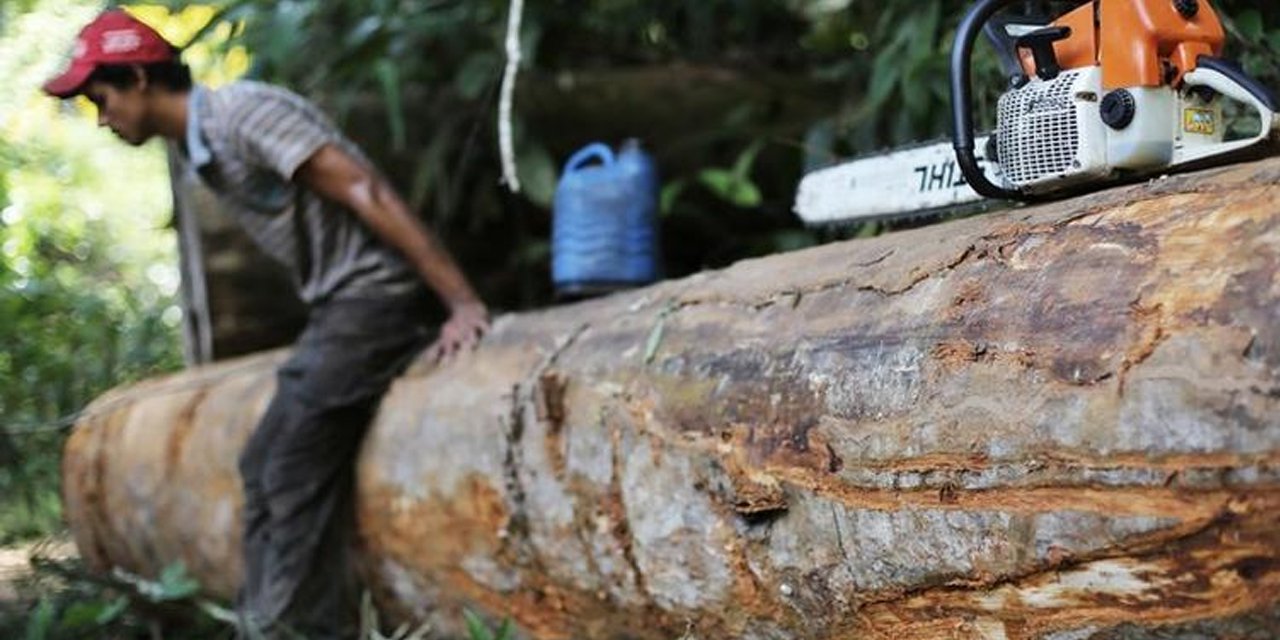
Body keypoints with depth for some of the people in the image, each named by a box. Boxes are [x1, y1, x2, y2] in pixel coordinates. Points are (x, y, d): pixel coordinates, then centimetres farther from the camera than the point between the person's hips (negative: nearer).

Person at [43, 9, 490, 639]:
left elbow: (366, 193, -22)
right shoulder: (190, 149, 13)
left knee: (294, 473, -11)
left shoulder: (243, 112, -16)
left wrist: (464, 303, -26)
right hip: (334, 306, 10)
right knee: (262, 466, 9)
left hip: (371, 295, -10)